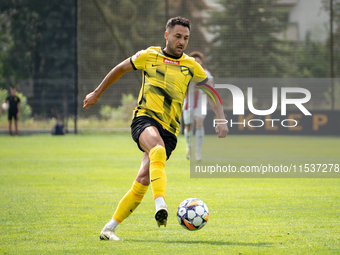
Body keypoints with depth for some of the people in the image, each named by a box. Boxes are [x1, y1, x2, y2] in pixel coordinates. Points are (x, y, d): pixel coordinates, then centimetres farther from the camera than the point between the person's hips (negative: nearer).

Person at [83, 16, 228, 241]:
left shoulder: (191, 66, 11)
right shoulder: (148, 56, 7)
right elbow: (121, 69, 21)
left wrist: (221, 120, 6)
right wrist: (97, 93, 27)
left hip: (169, 129, 2)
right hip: (145, 119, -2)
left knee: (143, 181, -11)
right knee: (158, 150, -37)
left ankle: (110, 229, -1)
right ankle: (161, 207, -53)